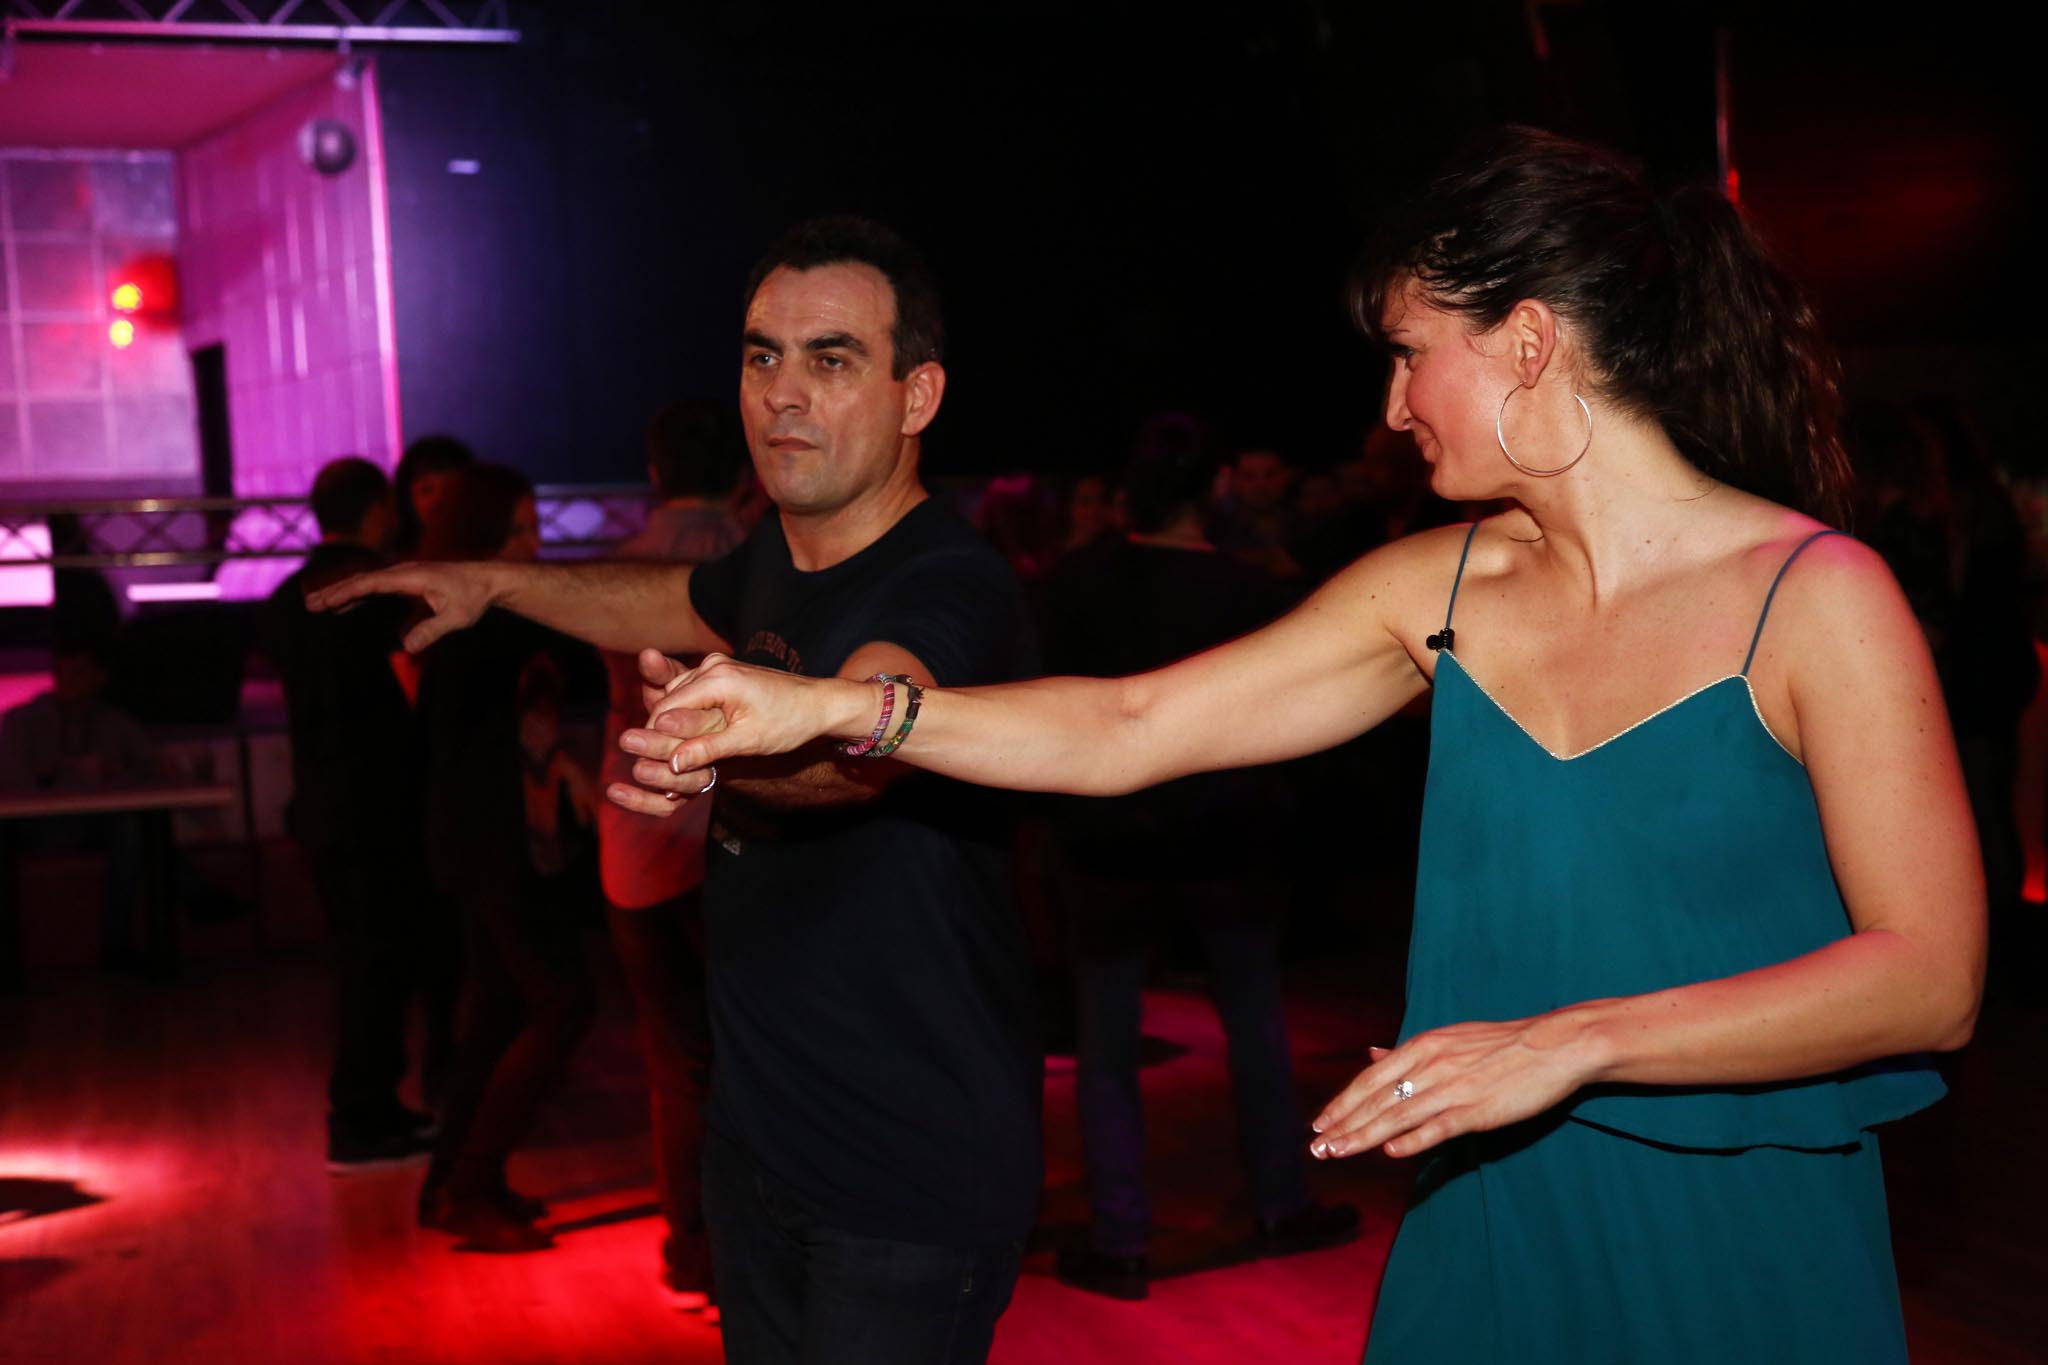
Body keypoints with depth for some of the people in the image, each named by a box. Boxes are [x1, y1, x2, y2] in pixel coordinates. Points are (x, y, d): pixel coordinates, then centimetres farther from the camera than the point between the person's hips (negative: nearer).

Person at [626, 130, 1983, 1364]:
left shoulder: (1815, 597, -13)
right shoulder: (1439, 589, 1)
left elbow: (1933, 977, -17)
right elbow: (1125, 730, -2)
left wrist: (1574, 1039, -25)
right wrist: (829, 705, -8)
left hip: (1743, 1249, -4)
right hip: (1485, 1225, 4)